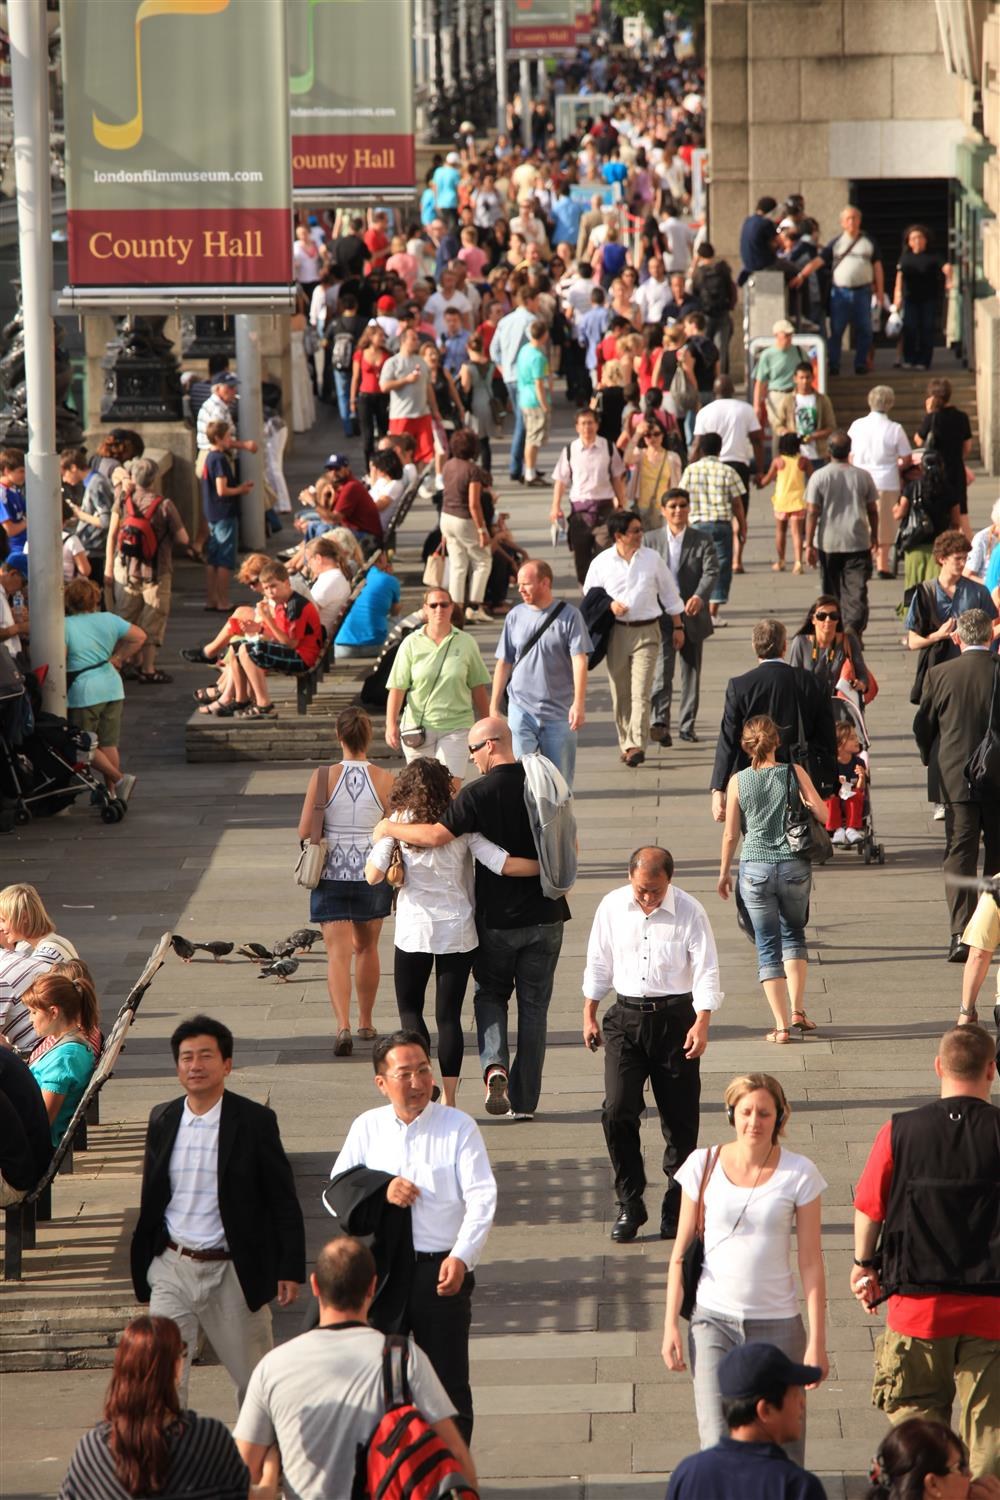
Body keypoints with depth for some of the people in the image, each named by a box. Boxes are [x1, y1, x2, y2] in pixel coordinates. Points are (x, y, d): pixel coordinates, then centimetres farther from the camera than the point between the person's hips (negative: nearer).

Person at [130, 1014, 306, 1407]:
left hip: (232, 1272, -3)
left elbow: (283, 1200, -4)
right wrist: (144, 1264, 12)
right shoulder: (162, 1120, 5)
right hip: (172, 1268, 3)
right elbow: (151, 1198, 13)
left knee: (255, 1378, 9)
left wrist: (290, 1269, -8)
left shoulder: (255, 1122, -6)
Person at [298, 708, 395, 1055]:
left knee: (337, 954, -2)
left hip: (332, 874, -1)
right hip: (373, 874, 1)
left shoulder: (323, 777, -10)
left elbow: (305, 831, -9)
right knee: (366, 948, 21)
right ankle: (366, 1023, 33)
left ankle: (343, 1026, -20)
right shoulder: (385, 780, -8)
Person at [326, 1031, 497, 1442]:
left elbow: (482, 1198, -9)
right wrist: (382, 1188, -14)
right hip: (381, 1270, 2)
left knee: (448, 1385, 4)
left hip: (443, 1270, -2)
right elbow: (335, 1191, 5)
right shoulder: (367, 1128, 7)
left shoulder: (458, 1127, -2)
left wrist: (461, 1256, -23)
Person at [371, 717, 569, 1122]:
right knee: (534, 1006, 10)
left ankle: (495, 1066, -10)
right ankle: (524, 1100, 11)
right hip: (545, 914, 3)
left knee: (490, 994, 15)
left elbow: (437, 835, -24)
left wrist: (389, 829, -10)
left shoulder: (479, 793, -14)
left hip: (497, 918, -3)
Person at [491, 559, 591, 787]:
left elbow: (579, 661, -8)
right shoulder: (516, 616, 6)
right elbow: (503, 664, 12)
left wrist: (579, 704, -18)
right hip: (521, 710, 2)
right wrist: (494, 706, 10)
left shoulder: (569, 615, -2)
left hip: (559, 712, -2)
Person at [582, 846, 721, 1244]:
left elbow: (706, 971, -9)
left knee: (680, 1118, 3)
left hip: (675, 1017, -2)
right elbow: (598, 963, 11)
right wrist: (589, 1015, 11)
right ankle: (629, 1206, 2)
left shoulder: (690, 912, -8)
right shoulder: (612, 906, 0)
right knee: (617, 1111, -9)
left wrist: (702, 1023, -19)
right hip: (625, 1017, 2)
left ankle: (676, 1210, 16)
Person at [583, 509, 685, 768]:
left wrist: (677, 626, 13)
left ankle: (636, 744, -18)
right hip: (616, 632, 1)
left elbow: (669, 593, 13)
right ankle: (625, 743, 18)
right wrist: (608, 604, -9)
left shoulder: (652, 558, 4)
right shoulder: (602, 562, 2)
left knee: (640, 692, -12)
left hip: (646, 632, -1)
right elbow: (589, 594, 10)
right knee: (620, 693, 7)